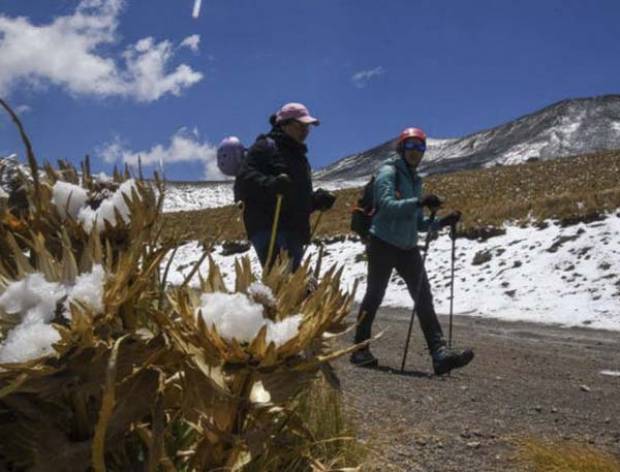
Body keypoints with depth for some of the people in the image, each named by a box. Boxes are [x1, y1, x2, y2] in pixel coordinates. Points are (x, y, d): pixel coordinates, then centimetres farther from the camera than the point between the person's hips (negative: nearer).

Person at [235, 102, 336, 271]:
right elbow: (244, 179, -14)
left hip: (293, 232, 9)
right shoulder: (265, 146, -1)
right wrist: (270, 185, -32)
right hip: (268, 229, -9)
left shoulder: (298, 155, 27)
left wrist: (318, 199, 9)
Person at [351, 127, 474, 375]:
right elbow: (386, 204, -22)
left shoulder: (415, 180, 18)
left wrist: (442, 222, 2)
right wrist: (419, 202, -33)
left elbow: (418, 223, 18)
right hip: (383, 243, -7)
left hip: (408, 247, 7)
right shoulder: (389, 172, -4)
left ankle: (440, 353, -8)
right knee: (374, 296, 2)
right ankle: (360, 350, 15)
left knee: (424, 298, -4)